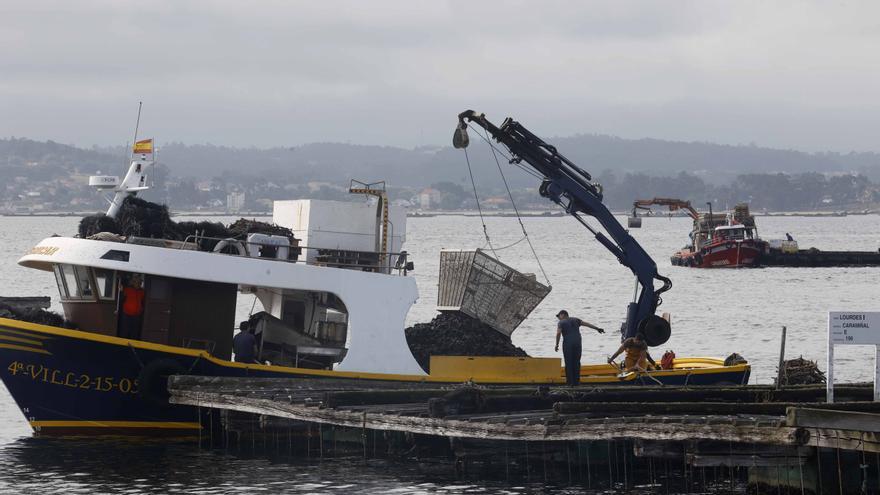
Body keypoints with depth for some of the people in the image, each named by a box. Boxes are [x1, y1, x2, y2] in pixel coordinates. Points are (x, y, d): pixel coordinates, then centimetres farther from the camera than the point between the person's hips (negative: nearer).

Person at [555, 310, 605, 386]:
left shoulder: (561, 323, 4)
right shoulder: (575, 320, 17)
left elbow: (558, 333, -11)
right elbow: (586, 324, 11)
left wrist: (557, 345, -6)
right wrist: (597, 328, 11)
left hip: (567, 344, -4)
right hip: (577, 343, 4)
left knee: (568, 363, 0)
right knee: (576, 362, 9)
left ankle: (570, 382, -3)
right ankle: (576, 381, 7)